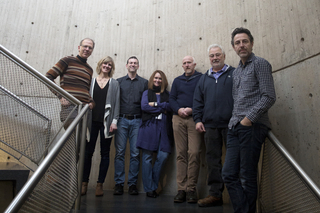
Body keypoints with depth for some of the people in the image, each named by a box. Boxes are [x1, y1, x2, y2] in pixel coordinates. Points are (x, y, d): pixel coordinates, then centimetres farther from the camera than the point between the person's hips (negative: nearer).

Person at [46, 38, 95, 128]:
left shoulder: (89, 69, 23)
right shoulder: (68, 61, 5)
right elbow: (48, 76, 0)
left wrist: (92, 102, 9)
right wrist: (60, 96, -11)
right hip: (70, 106, -6)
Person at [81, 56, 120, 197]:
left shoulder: (114, 83, 9)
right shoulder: (91, 81, 10)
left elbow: (116, 103, 5)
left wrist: (114, 121, -5)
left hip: (106, 122, 0)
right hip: (92, 121, 1)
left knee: (105, 153, 4)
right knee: (88, 152, 2)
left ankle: (100, 184, 13)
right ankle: (84, 183, 14)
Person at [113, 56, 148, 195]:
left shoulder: (144, 83, 12)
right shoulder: (119, 82, 13)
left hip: (137, 121, 0)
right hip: (122, 120, 0)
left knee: (135, 153, 0)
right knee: (120, 152, -1)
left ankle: (132, 183, 10)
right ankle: (119, 183, 8)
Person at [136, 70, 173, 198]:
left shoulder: (167, 94, 19)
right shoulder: (147, 93, 15)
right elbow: (144, 106, -3)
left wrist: (156, 104, -6)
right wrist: (162, 109, -2)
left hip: (163, 127, 2)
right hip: (148, 126, -1)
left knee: (163, 156, -7)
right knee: (147, 157, -4)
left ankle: (153, 185, 12)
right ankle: (149, 188, 6)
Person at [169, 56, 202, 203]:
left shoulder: (202, 78, 9)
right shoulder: (177, 80, 22)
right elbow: (171, 99, 16)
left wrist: (192, 109, -12)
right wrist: (178, 110, -3)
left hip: (195, 118, -3)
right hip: (178, 118, 3)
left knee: (194, 153, -10)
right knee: (181, 154, 1)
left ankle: (191, 189, 0)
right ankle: (181, 189, 5)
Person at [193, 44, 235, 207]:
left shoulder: (234, 74, 8)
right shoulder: (204, 78, 20)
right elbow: (198, 101, 18)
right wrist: (198, 119, 7)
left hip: (230, 124, -3)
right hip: (210, 126, 4)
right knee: (213, 159, 6)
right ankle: (215, 194, 15)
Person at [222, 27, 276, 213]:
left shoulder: (260, 64, 0)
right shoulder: (237, 71, 22)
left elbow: (269, 97, -9)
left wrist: (249, 118, -14)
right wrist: (235, 121, 9)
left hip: (252, 127, -7)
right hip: (235, 128, 8)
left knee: (247, 177, -2)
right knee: (229, 175, 4)